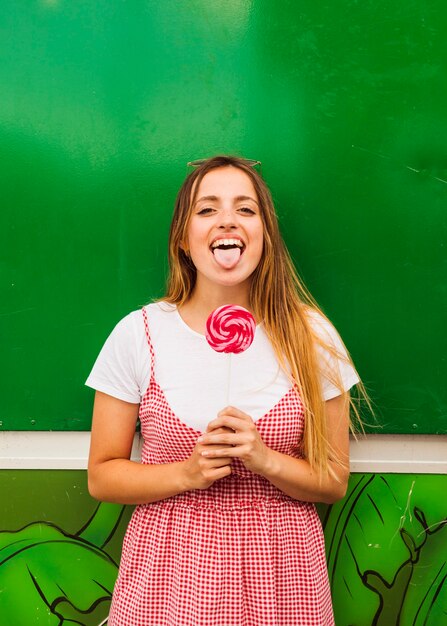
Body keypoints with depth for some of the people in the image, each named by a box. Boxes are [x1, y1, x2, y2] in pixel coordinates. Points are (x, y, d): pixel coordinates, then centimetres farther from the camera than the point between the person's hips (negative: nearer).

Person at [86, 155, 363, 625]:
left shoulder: (311, 337, -6)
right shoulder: (138, 335, -8)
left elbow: (334, 481, 0)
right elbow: (101, 476, -2)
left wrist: (265, 459, -19)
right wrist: (188, 472, -18)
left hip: (278, 571, 1)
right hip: (170, 572, -1)